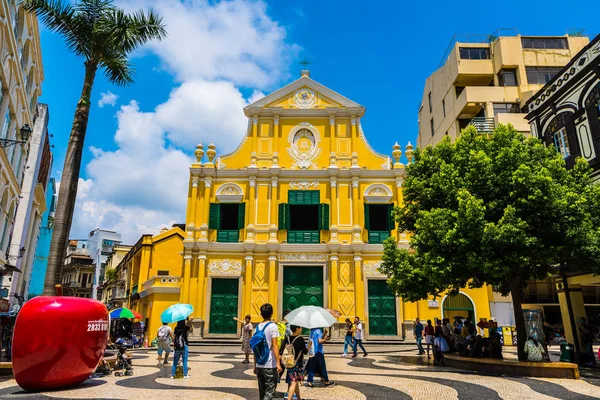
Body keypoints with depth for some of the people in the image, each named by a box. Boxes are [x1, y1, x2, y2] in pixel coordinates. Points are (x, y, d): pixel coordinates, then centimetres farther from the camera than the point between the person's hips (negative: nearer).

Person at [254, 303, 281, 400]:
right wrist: (278, 363, -15)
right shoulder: (273, 326, -9)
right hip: (270, 365, -6)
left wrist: (255, 365, 19)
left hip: (259, 365, 6)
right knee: (270, 391, -2)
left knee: (262, 391, 15)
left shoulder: (257, 327, 8)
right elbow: (274, 345, -16)